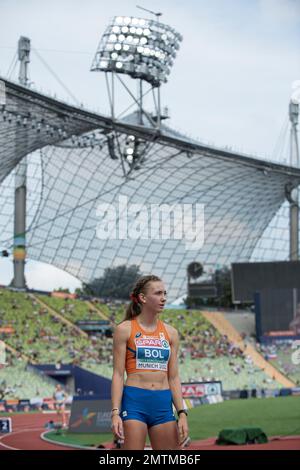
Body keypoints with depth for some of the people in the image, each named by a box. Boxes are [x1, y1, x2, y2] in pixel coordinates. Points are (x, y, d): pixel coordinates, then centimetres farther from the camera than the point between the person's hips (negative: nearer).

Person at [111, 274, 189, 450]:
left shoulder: (170, 333, 11)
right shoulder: (125, 329, -1)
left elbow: (173, 378, 12)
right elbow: (118, 374, -3)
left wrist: (182, 414, 4)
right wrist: (115, 413, -12)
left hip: (163, 405, 4)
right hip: (134, 402, -4)